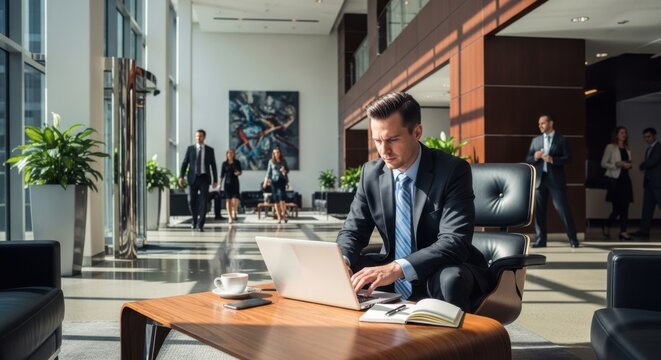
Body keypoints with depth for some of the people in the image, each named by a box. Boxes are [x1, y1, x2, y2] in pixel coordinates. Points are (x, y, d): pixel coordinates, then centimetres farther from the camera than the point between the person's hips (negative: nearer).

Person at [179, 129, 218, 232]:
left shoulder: (210, 150, 6)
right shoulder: (190, 149, 6)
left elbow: (213, 165, 7)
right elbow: (184, 163, 3)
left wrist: (215, 180, 4)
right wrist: (181, 176, -7)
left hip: (204, 178, -1)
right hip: (193, 178, 1)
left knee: (203, 201, -8)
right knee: (191, 200, 4)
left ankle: (200, 225, -5)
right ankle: (194, 220, 29)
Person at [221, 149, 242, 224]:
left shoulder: (237, 162, 5)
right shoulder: (224, 163, 5)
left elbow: (240, 172, 7)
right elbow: (222, 174, 7)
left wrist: (238, 173, -17)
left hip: (235, 182, 0)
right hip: (227, 182, 0)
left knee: (235, 199, -11)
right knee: (228, 200, -1)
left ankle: (234, 212, 18)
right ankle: (230, 217, 5)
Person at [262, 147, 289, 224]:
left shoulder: (283, 161, 6)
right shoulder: (271, 161, 6)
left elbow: (287, 169, 14)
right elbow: (268, 172, 8)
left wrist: (285, 171, -9)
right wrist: (265, 181, 2)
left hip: (282, 180, -1)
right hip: (274, 181, 1)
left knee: (281, 197, -18)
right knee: (275, 200, 0)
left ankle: (283, 214, -2)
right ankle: (279, 217, 6)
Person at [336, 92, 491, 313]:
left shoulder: (453, 170, -16)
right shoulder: (371, 173, -1)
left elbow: (455, 241, -27)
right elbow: (352, 231, 3)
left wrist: (398, 268, -42)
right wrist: (341, 261, -22)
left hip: (448, 275, -4)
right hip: (392, 280, 4)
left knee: (449, 279, -37)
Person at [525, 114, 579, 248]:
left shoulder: (561, 140, 2)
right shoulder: (535, 140, 13)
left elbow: (568, 158, -5)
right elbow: (528, 159, 10)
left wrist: (552, 159, -19)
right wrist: (535, 157, -11)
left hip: (555, 180, -4)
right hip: (539, 179, 4)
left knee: (563, 209, -3)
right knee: (539, 210, 4)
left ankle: (573, 239, 7)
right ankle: (540, 239, 11)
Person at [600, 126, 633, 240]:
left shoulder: (627, 149, 15)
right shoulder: (610, 147, -2)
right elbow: (603, 163, -7)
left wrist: (629, 165, 2)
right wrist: (618, 164, -15)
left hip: (625, 179, 6)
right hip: (615, 179, -6)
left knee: (625, 206, 0)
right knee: (617, 207, -7)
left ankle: (623, 232, 5)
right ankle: (606, 226, 11)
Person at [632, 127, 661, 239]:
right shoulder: (648, 150, 20)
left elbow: (652, 162, -17)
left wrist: (642, 166, 0)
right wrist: (643, 167, -1)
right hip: (649, 182, 8)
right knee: (647, 208, 6)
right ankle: (644, 231, 6)